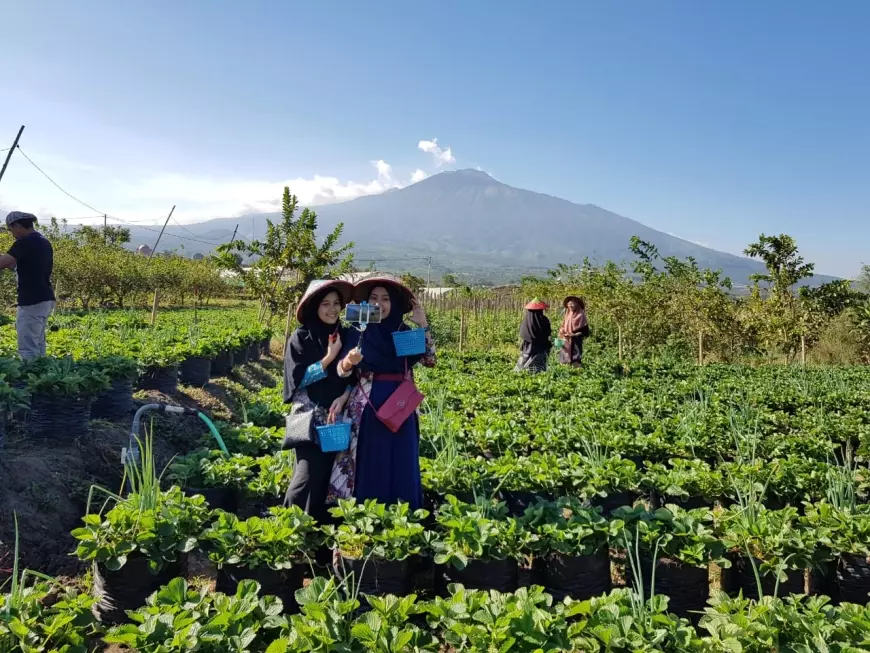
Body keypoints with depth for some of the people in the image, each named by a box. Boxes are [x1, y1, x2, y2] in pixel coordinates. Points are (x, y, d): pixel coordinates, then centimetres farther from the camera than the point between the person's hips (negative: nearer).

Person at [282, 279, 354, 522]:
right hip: (308, 416, -4)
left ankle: (318, 523, 21)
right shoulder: (301, 338, -7)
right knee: (309, 472, -7)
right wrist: (329, 358, -18)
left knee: (328, 471, 6)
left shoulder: (345, 336, 5)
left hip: (336, 415, 4)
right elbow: (298, 378, -11)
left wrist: (343, 398, -12)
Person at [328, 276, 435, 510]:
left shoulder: (404, 332, 7)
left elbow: (430, 360, -2)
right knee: (368, 467, 2)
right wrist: (348, 362, -32)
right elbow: (342, 371, -9)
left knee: (400, 467, 7)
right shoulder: (358, 332, 0)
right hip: (367, 410, -2)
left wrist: (423, 326, -8)